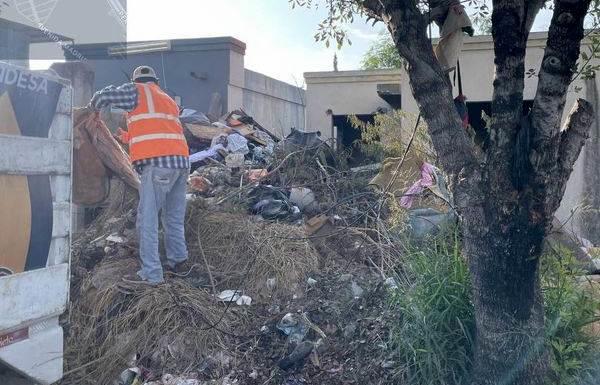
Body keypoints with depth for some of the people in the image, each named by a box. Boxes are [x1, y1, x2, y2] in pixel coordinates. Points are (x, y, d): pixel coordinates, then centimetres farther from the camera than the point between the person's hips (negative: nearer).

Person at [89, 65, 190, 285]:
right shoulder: (169, 101, 28)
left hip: (158, 163, -8)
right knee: (174, 217, 17)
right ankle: (177, 261, 25)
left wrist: (94, 108, 22)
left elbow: (104, 96, 0)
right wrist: (130, 138, 39)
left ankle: (151, 274, -8)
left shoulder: (137, 91, 8)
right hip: (181, 162, 8)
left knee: (147, 219, -6)